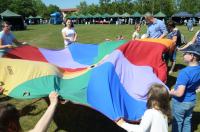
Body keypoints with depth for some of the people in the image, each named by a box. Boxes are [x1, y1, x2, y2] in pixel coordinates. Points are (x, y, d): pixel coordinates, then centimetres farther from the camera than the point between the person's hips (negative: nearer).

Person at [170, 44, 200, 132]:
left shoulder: (185, 72, -32)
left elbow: (179, 93, -33)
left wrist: (171, 92, -14)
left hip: (180, 102, -7)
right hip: (192, 100, 7)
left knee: (177, 123, 14)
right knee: (187, 122, 23)